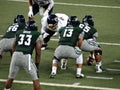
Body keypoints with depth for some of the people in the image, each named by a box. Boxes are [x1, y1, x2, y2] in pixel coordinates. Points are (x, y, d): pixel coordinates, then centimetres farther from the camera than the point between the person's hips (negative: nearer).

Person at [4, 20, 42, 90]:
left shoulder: (19, 33, 22)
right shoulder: (37, 35, 13)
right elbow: (38, 52, 11)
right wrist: (37, 65, 16)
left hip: (16, 55, 3)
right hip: (26, 56, -3)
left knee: (11, 78, 20)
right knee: (35, 79, 8)